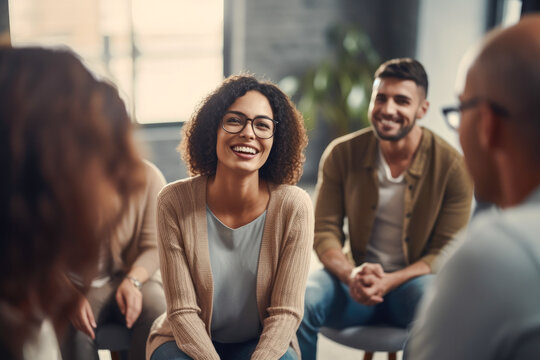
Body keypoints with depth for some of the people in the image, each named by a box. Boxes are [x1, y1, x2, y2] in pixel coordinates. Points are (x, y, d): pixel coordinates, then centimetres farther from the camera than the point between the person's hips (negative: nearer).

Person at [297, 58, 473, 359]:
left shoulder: (453, 167, -10)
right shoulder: (341, 154, -4)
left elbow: (447, 252, -7)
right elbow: (324, 230, -2)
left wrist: (389, 281, -23)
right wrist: (351, 274, -24)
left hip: (414, 280, -1)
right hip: (356, 279, 2)